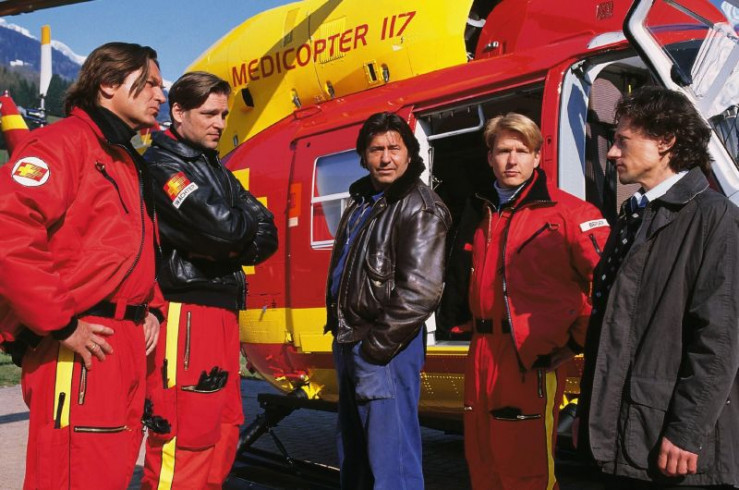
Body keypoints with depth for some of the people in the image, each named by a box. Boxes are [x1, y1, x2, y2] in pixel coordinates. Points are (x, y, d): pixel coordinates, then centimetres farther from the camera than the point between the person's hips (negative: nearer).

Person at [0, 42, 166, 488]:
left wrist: (149, 308, 12)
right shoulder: (65, 142, -8)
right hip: (81, 346, -9)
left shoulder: (128, 162, 21)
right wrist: (59, 324, -20)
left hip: (128, 342, 9)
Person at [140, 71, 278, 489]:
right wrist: (247, 217, 0)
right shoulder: (163, 165, -6)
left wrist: (229, 250, -8)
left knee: (224, 431, 13)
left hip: (223, 309, 9)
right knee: (184, 439, -10)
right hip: (185, 311, -9)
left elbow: (267, 238, 11)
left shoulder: (216, 169, 19)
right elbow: (223, 227, -21)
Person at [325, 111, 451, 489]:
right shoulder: (361, 200, 14)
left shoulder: (421, 209, -13)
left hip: (384, 348, -9)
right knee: (353, 451, 22)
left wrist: (378, 344, -19)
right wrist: (341, 331, 15)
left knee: (389, 460, -4)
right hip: (348, 342, 9)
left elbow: (420, 291, -22)